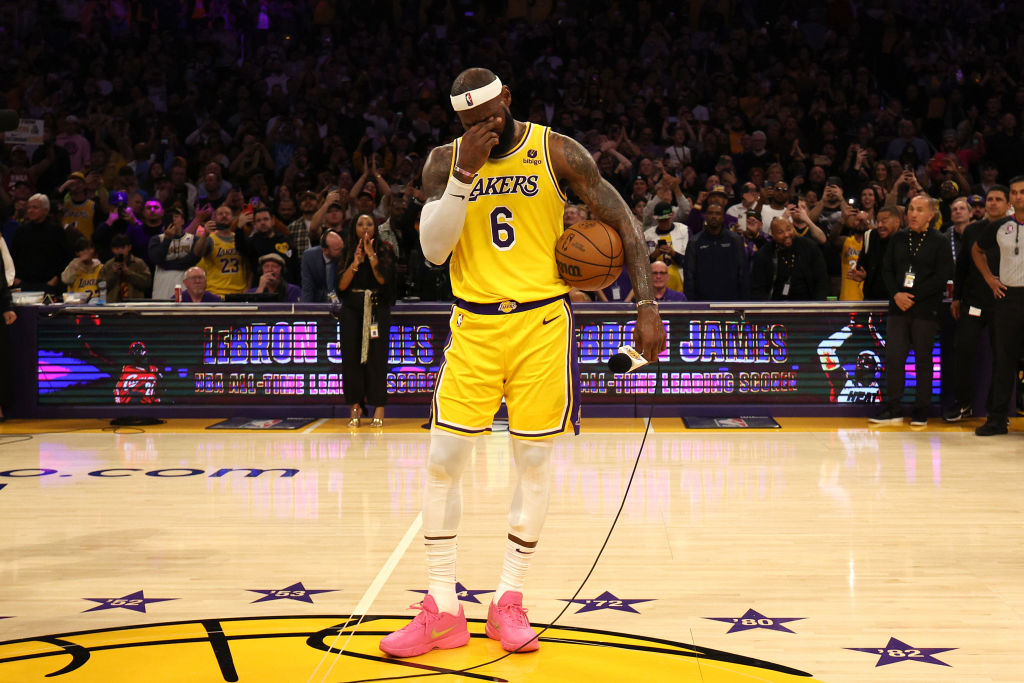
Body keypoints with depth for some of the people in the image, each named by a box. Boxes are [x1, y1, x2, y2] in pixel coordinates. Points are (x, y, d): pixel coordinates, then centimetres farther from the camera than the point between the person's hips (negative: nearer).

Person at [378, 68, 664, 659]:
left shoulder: (556, 151, -4)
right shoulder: (445, 160, 1)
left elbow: (622, 222, -2)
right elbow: (434, 249, -9)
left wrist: (648, 306, -10)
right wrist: (465, 173, -20)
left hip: (542, 322, -1)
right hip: (474, 326, 1)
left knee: (535, 462, 2)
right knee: (443, 461, -3)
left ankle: (510, 600, 17)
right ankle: (443, 610, 7)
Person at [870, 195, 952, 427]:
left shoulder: (939, 241, -1)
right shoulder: (899, 239, 11)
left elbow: (942, 276, -8)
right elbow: (887, 269, 10)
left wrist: (913, 297, -13)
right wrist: (897, 294, -8)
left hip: (925, 309, -3)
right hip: (898, 308, 4)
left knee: (923, 359, 3)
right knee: (893, 357, 0)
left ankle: (921, 411, 12)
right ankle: (893, 409, 7)